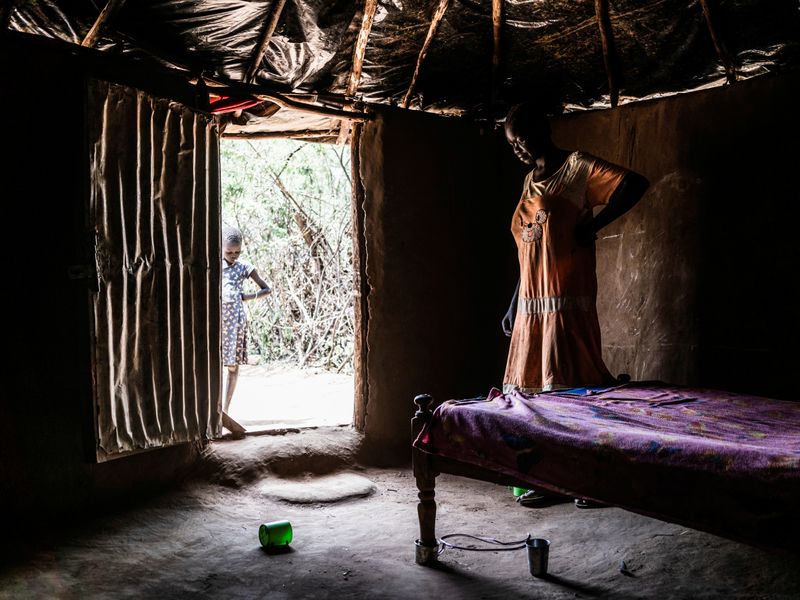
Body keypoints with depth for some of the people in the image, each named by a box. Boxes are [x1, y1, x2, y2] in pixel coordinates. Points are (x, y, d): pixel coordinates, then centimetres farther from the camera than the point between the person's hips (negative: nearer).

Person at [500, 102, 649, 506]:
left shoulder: (577, 166, -3)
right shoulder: (530, 181, 19)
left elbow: (635, 184, -17)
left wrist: (592, 225, -17)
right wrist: (514, 305, 20)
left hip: (567, 301, -8)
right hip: (532, 305, 8)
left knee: (572, 384, -4)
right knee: (534, 386, 8)